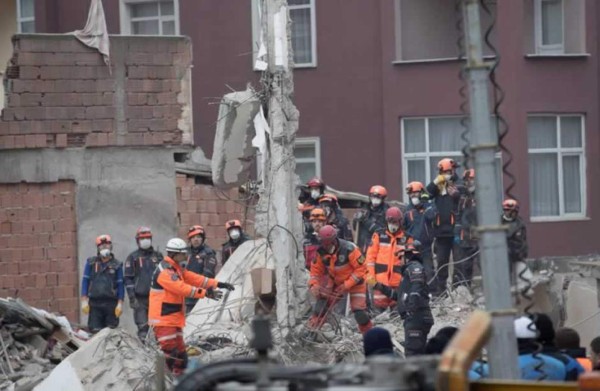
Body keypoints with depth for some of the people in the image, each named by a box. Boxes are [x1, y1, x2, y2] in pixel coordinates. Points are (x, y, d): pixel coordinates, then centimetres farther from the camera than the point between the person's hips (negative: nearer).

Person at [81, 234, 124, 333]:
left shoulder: (116, 265, 7)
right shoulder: (91, 262, 8)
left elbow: (120, 284, 6)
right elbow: (85, 281, 8)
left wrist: (120, 303, 0)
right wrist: (84, 300, 0)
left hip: (111, 303, 0)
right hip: (94, 303, 0)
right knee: (95, 332, -5)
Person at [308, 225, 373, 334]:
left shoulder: (349, 249, -30)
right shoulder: (321, 252, -14)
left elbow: (361, 269, -24)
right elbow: (316, 271, -3)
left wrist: (347, 285, -26)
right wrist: (314, 285, -22)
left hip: (355, 283, -5)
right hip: (335, 282, 5)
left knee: (359, 311, -13)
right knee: (322, 304, -9)